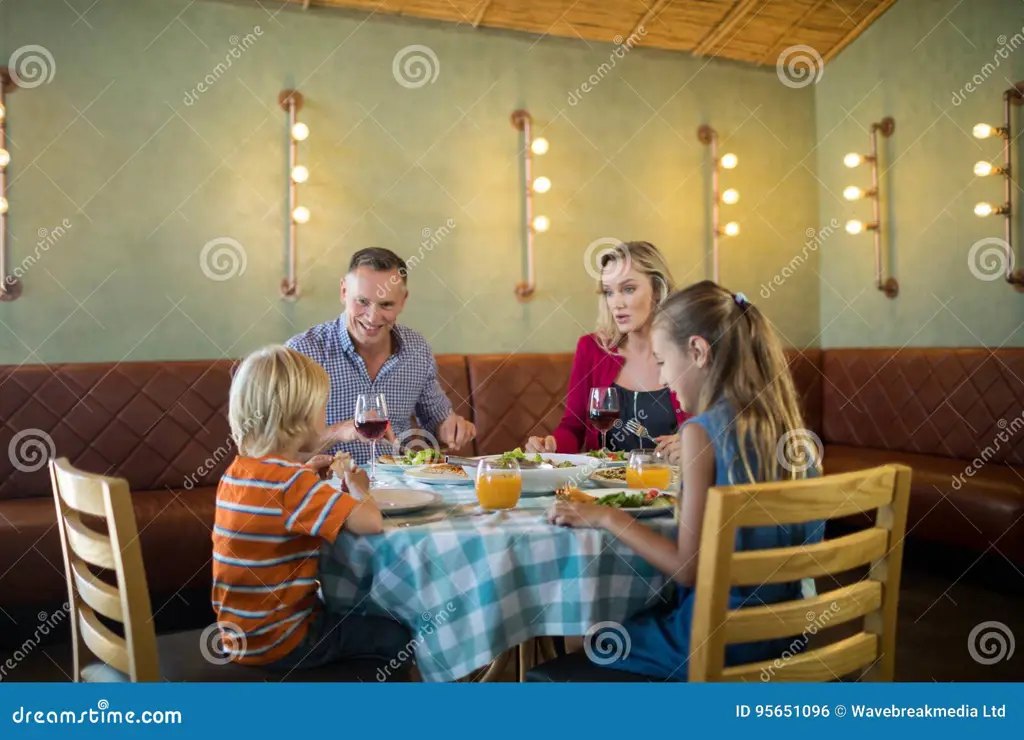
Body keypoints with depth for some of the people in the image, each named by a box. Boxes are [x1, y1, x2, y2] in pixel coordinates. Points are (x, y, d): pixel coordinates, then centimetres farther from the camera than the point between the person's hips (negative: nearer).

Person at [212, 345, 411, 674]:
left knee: (348, 609, 29)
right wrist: (356, 486, -11)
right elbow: (372, 522, -32)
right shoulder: (290, 482, -26)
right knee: (397, 637, 4)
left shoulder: (236, 471, 0)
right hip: (278, 641, -9)